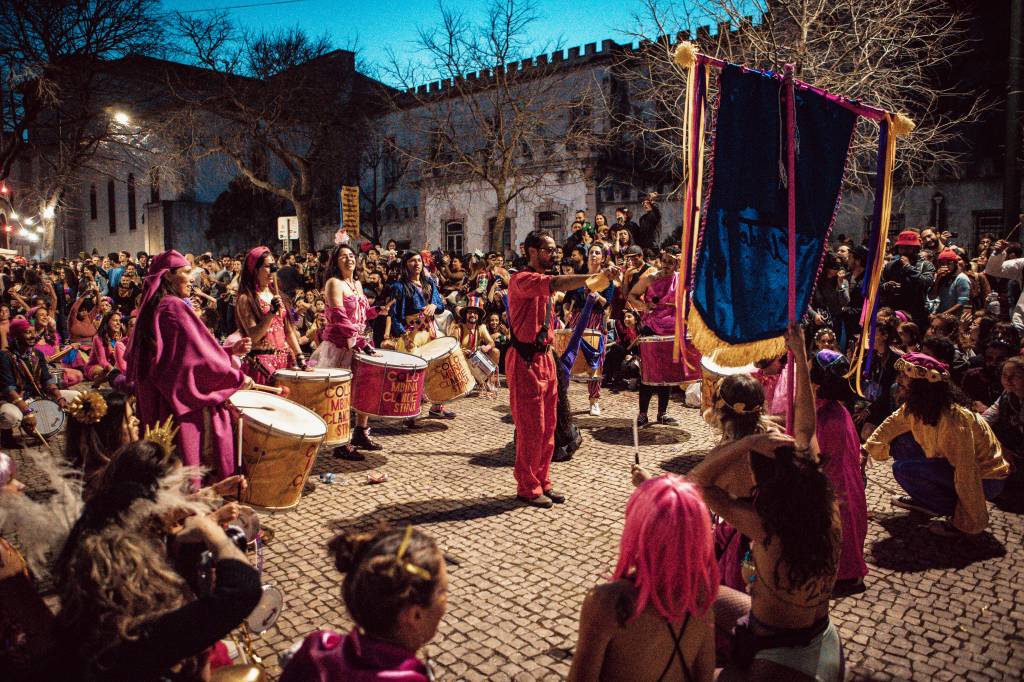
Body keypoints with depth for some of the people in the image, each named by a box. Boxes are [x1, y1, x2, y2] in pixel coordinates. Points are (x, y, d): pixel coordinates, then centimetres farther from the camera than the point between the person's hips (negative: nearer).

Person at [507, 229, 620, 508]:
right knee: (531, 427, -2)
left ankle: (542, 483, 23)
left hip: (545, 357, 9)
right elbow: (558, 284, -32)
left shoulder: (544, 281, 17)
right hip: (525, 361, -9)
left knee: (548, 427, 11)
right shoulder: (521, 280, -14)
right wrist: (599, 276, -37)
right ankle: (527, 488, 10)